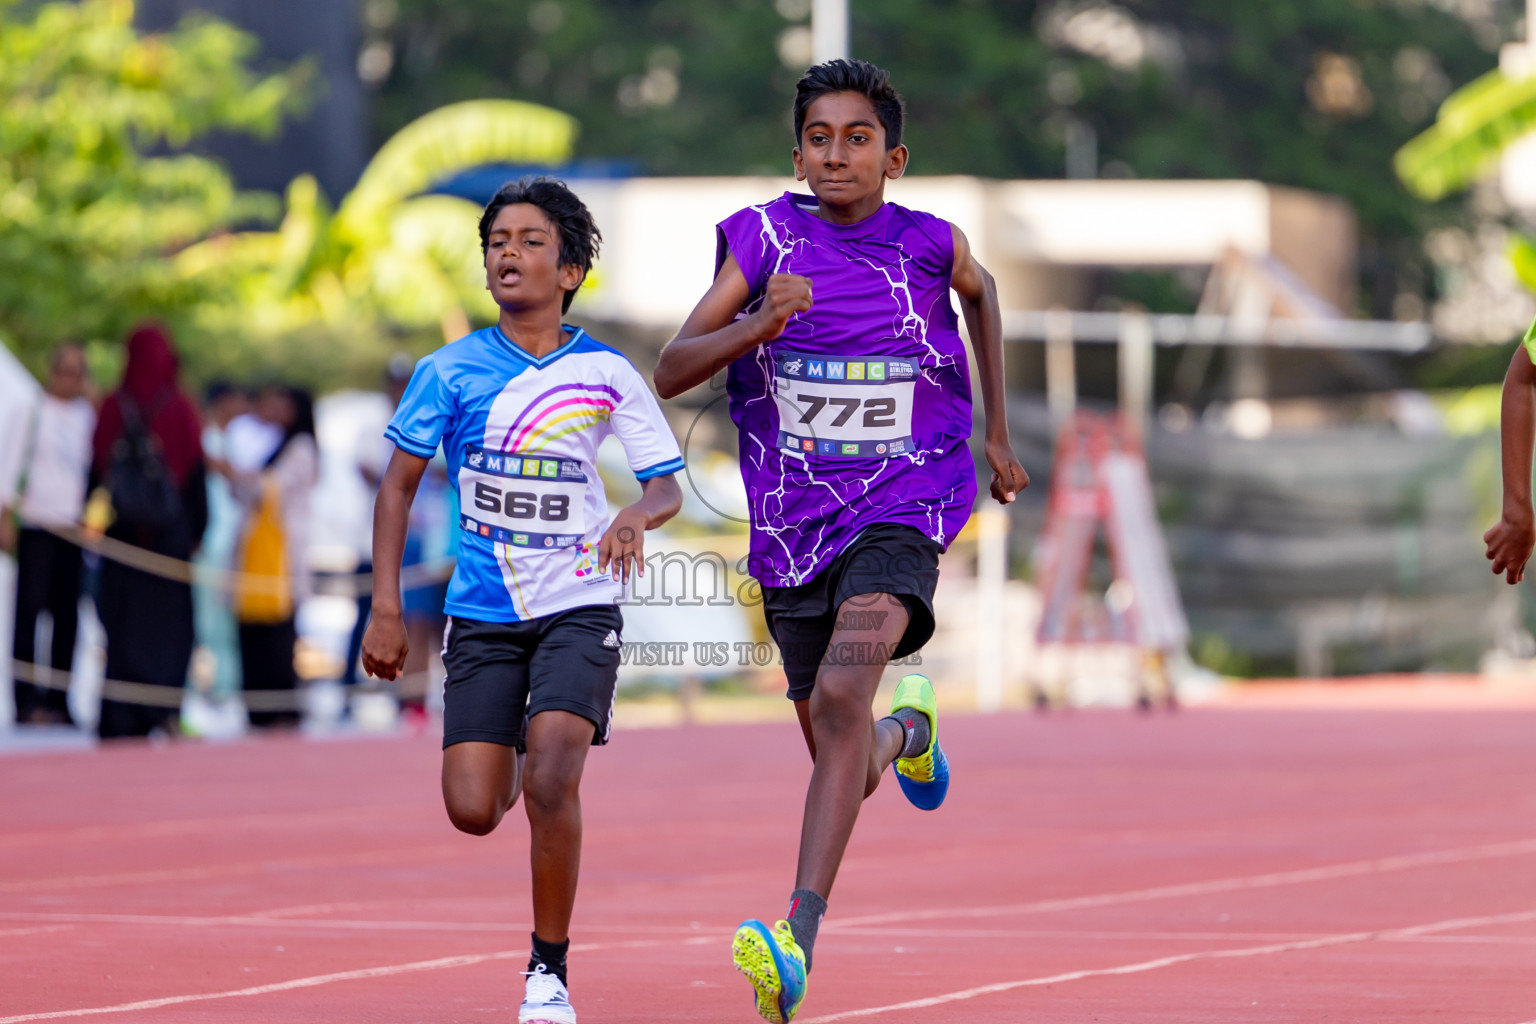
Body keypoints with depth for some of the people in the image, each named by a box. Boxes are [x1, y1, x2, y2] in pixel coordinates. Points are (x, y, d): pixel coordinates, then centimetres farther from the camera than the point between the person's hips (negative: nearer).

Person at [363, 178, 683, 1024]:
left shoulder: (607, 374, -1)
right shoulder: (450, 371, 0)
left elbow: (668, 484, 3)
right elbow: (399, 484, 6)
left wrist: (638, 515, -21)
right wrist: (385, 607, 0)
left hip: (578, 606, -2)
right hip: (483, 612, 2)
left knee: (551, 781, -22)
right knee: (472, 812, -4)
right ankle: (520, 763, 36)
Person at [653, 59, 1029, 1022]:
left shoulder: (931, 245, -2)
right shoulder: (763, 238, -5)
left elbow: (980, 291, 23)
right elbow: (672, 373, -11)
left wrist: (997, 432, 22)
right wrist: (757, 326, -29)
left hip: (899, 514, -2)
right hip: (792, 531, 2)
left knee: (840, 697, -28)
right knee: (847, 764, 13)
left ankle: (798, 939, -37)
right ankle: (908, 728, 53)